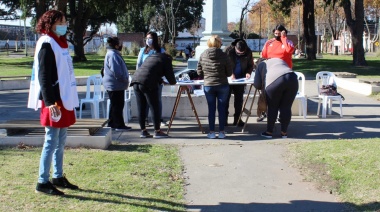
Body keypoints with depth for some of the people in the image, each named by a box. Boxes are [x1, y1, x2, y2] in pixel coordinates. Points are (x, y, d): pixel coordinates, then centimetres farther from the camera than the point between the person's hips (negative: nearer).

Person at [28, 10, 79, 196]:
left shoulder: (61, 43, 16)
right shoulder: (47, 44, -11)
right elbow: (43, 76, -17)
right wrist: (50, 102, -23)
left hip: (64, 98, 9)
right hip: (53, 101, -9)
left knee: (61, 140, 13)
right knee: (52, 140, -5)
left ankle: (58, 177, 23)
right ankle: (43, 182, 2)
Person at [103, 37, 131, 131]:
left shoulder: (114, 54, 16)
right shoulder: (113, 55, -19)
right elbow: (116, 71, -24)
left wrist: (125, 80, 16)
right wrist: (125, 80, -15)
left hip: (113, 85, 11)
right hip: (115, 85, -11)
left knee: (115, 105, 16)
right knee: (117, 105, -5)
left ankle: (112, 123, 24)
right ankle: (119, 125, 0)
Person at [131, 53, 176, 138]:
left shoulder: (151, 57, 31)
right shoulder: (166, 60, 9)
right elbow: (169, 74, 8)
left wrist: (160, 81, 45)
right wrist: (173, 82, 28)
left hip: (136, 81, 7)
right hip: (148, 84, -7)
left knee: (141, 108, 12)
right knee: (155, 108, 2)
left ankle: (143, 131, 18)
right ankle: (157, 131, 8)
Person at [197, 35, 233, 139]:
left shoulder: (203, 56, -4)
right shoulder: (224, 56, -10)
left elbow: (199, 72, 2)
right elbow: (229, 72, -4)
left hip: (208, 85, 1)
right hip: (222, 86, -1)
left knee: (211, 109, 8)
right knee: (222, 108, 8)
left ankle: (211, 132, 11)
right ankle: (221, 132, 13)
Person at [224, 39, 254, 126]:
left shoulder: (248, 52, -5)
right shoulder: (228, 50, -14)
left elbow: (250, 65, 4)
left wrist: (248, 72, -15)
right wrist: (230, 74, -23)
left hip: (240, 79, 3)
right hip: (229, 79, -3)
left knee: (239, 100, 7)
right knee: (226, 99, -1)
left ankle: (237, 119, 14)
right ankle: (224, 119, 5)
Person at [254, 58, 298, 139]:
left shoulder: (261, 65, 27)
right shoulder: (280, 60, 39)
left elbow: (257, 85, 18)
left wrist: (264, 84, 39)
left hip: (275, 81, -4)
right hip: (292, 79, 4)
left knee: (272, 107, 11)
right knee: (286, 107, 12)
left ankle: (269, 132, 18)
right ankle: (284, 132, 18)